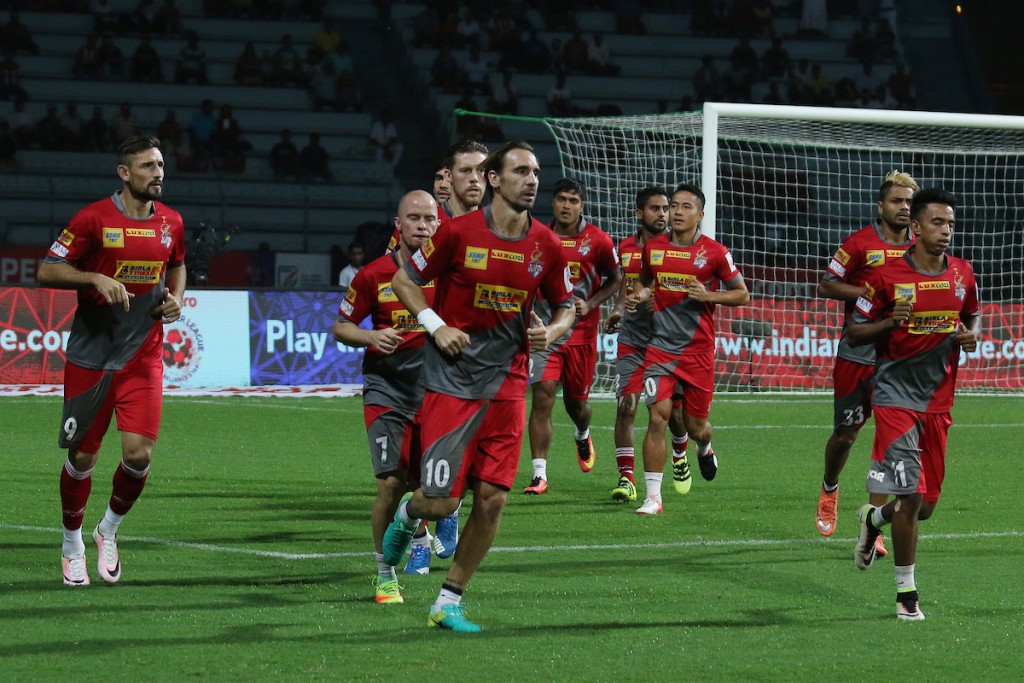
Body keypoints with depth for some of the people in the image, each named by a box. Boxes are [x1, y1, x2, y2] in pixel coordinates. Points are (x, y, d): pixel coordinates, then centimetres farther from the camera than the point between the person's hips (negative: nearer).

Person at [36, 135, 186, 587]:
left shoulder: (171, 222, 5)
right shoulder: (93, 219, -10)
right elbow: (47, 271, -8)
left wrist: (176, 299, 5)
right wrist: (96, 279, -21)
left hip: (143, 358, 3)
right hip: (90, 357, -3)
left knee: (139, 453, -9)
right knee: (82, 456, 4)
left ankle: (109, 530, 18)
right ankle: (72, 544, 26)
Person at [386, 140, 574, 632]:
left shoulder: (546, 246, 3)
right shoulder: (459, 232, -8)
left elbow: (566, 307, 16)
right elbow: (404, 281, 4)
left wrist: (552, 332, -6)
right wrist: (436, 326, -9)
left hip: (506, 383, 4)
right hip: (450, 382, -4)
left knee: (492, 497, -2)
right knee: (442, 501, -8)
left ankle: (448, 603, 12)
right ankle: (408, 514, 31)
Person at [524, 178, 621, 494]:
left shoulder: (597, 240, -3)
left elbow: (614, 279, 9)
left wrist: (590, 304, -6)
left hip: (582, 331, 0)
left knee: (576, 400, 12)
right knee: (543, 395, -13)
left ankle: (583, 436, 50)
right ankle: (539, 474, -13)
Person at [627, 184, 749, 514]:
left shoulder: (714, 252, -5)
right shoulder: (653, 248, 4)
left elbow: (742, 294, 2)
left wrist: (708, 295, -14)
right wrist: (640, 295, -1)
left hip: (698, 350, -1)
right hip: (661, 346, 1)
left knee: (695, 425, 9)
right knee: (658, 417, -13)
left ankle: (705, 448, 48)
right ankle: (653, 497, -10)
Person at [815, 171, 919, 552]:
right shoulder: (861, 244, -6)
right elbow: (826, 286, -5)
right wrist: (870, 293, -17)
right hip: (856, 354, -2)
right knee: (845, 435, 7)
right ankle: (829, 488, 39)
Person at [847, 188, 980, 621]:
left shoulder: (963, 275, 5)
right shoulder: (887, 277, -8)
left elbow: (973, 314, 24)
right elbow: (854, 333, -1)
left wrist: (972, 335, 1)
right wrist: (891, 321, -20)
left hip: (939, 399, 5)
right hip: (896, 394, -5)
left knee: (926, 504, 8)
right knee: (911, 496, -13)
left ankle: (874, 519, 42)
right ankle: (906, 593, -1)